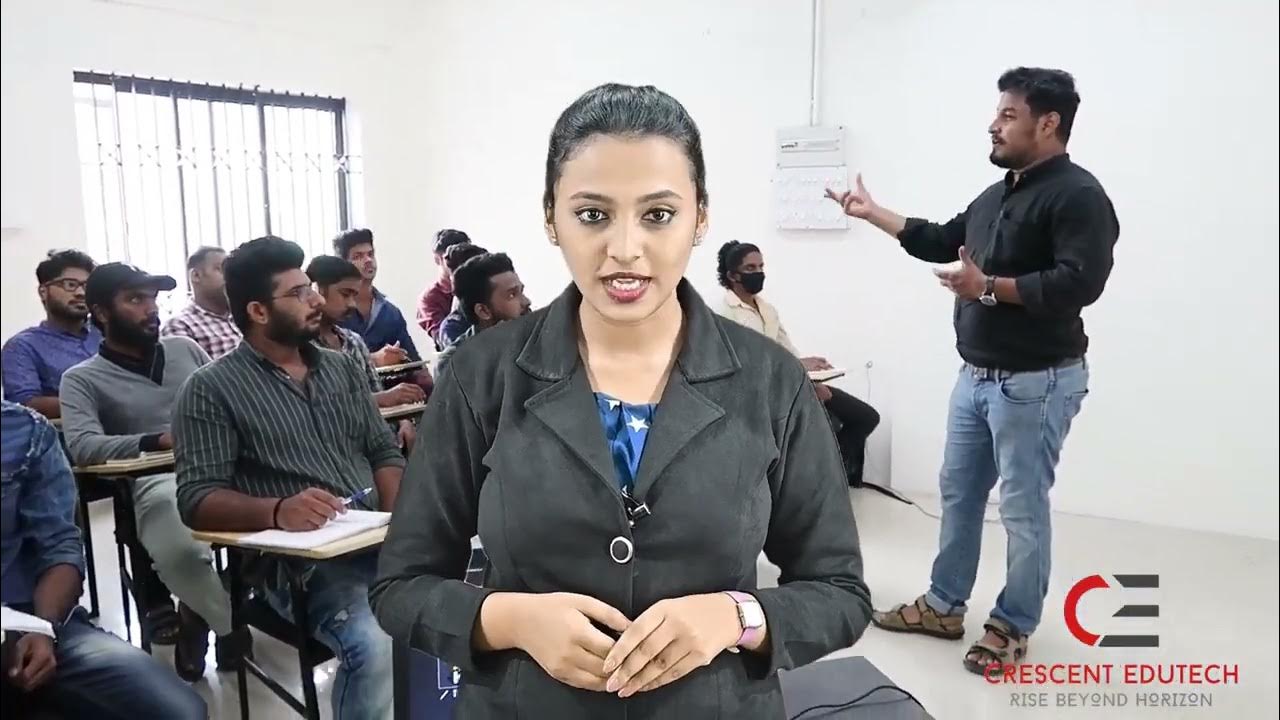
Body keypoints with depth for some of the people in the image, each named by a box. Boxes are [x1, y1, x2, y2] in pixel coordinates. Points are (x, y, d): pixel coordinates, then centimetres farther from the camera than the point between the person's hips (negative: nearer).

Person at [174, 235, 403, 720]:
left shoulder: (342, 368, 15)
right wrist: (277, 511, -27)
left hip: (374, 540, 5)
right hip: (296, 558, -5)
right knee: (377, 645, -31)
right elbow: (197, 500, -8)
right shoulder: (211, 389, -1)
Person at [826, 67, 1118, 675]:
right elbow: (942, 241, 25)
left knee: (1022, 507, 2)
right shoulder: (996, 195, 13)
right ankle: (944, 606, 29)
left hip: (1036, 381, -9)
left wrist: (988, 287, -22)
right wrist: (872, 213, 25)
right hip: (977, 376, 9)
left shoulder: (1078, 195, -14)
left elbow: (1080, 283, -26)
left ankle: (1013, 627, 18)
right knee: (958, 491, 15)